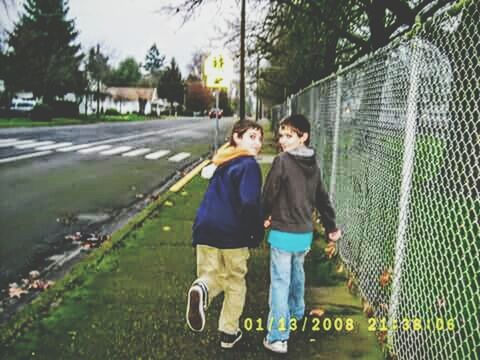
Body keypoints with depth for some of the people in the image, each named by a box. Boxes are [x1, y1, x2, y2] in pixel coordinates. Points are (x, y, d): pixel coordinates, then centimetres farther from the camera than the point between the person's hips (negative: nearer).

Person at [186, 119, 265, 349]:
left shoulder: (221, 162, 16)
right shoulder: (249, 164, -9)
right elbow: (250, 203, -20)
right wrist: (257, 234, -8)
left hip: (206, 228, 5)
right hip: (233, 233, -5)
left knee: (212, 275, 17)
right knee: (235, 284, 15)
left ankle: (202, 288, -18)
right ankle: (229, 333, 24)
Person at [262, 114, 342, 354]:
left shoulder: (282, 161, -16)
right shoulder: (313, 165, 7)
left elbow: (269, 193, -11)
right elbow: (322, 198, 13)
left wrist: (265, 216, 8)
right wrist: (331, 227, 22)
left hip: (283, 232, -7)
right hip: (305, 232, 7)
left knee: (280, 282, -3)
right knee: (297, 274, 26)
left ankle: (278, 337, 0)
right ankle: (296, 312, 47)